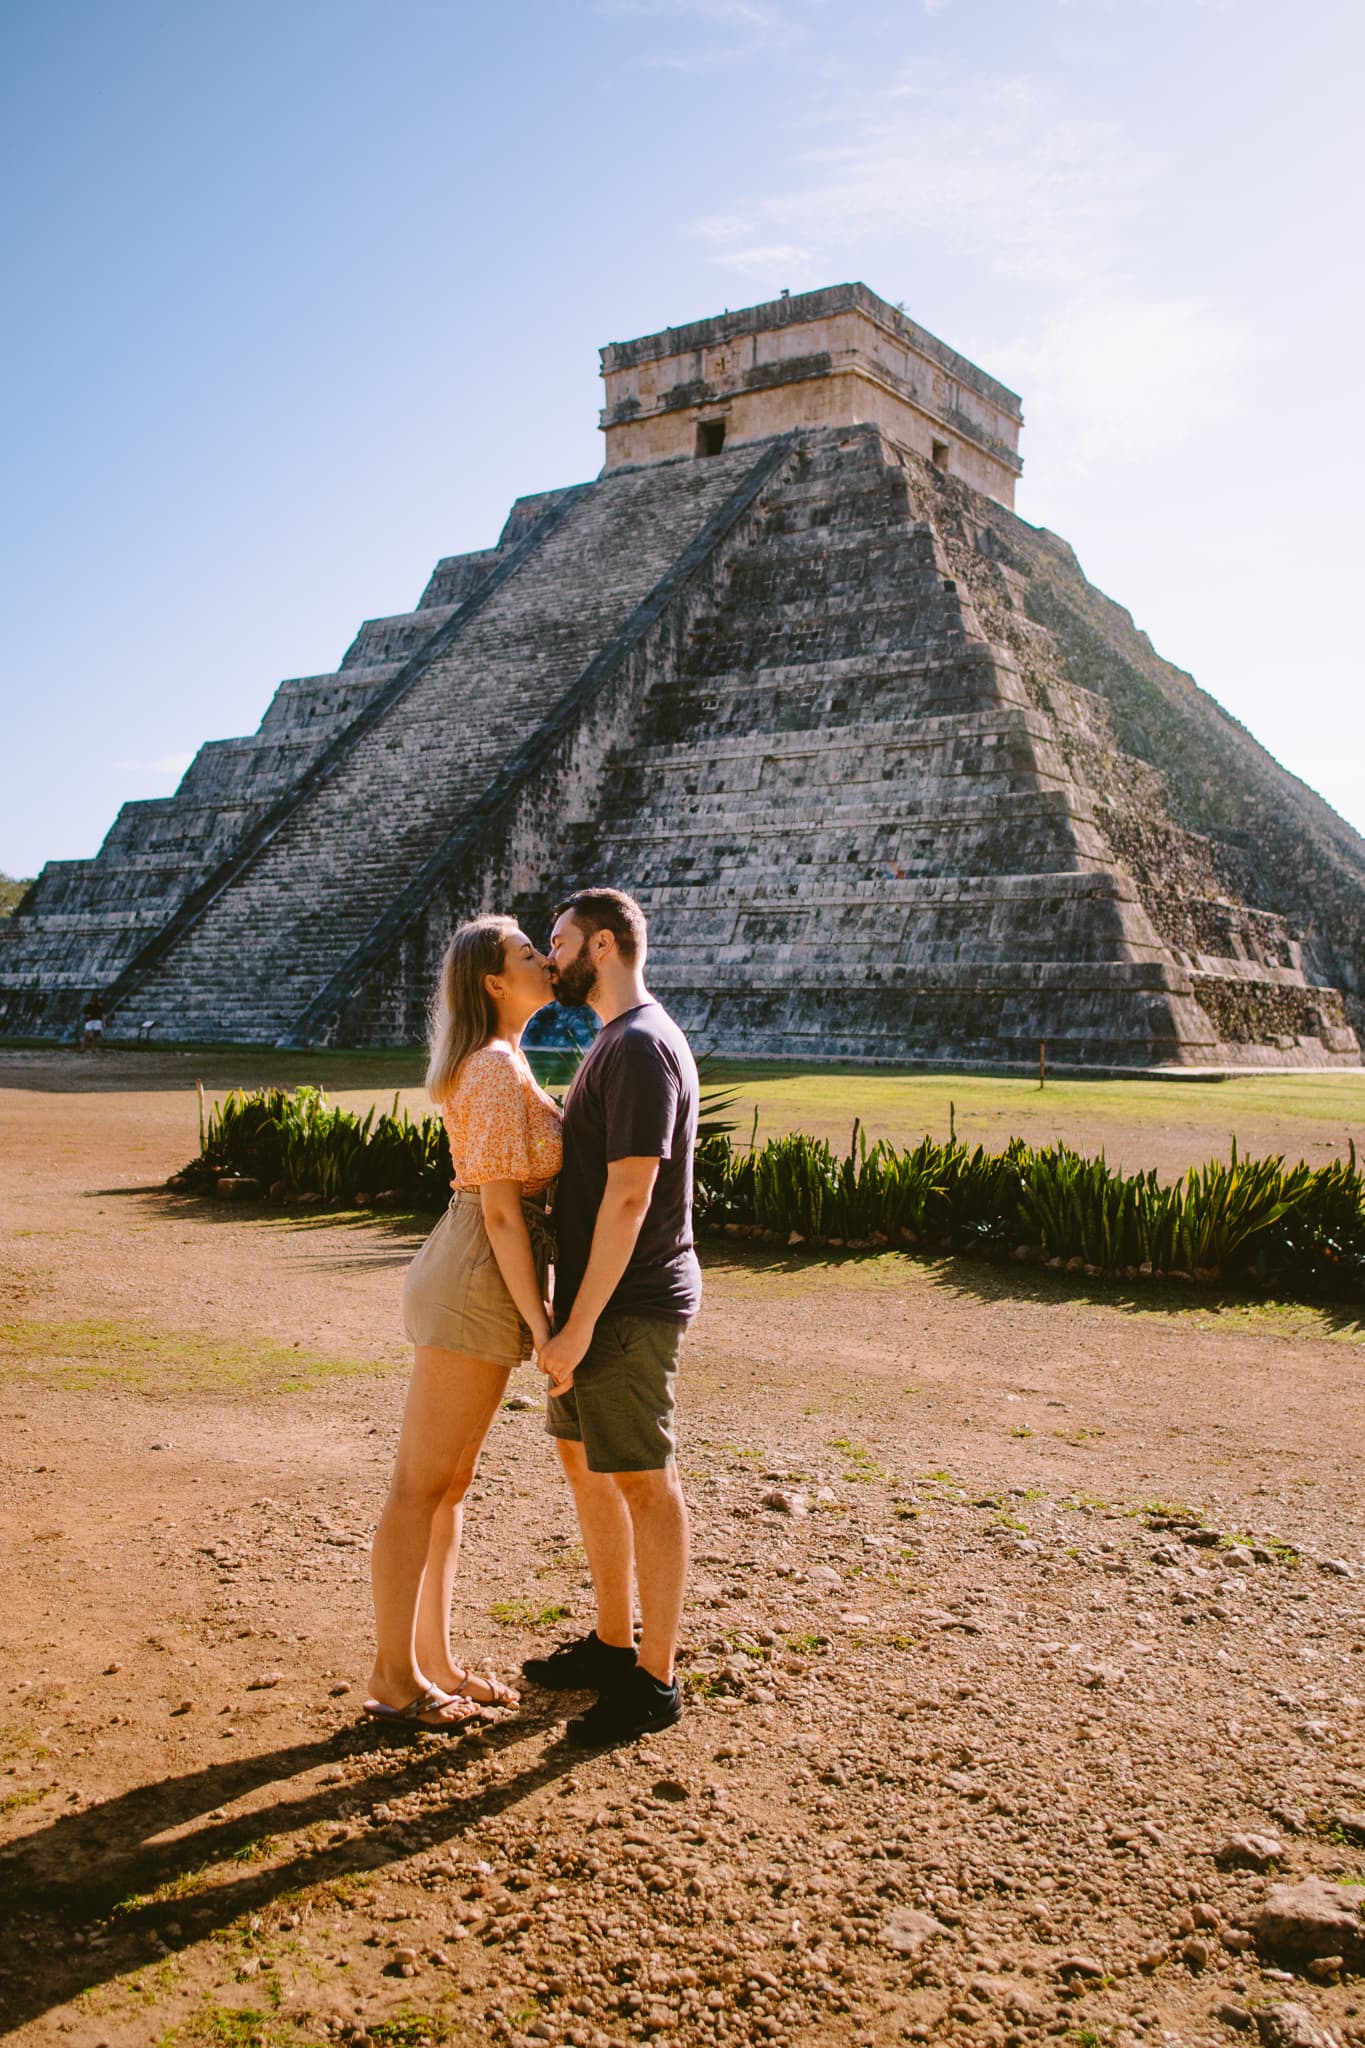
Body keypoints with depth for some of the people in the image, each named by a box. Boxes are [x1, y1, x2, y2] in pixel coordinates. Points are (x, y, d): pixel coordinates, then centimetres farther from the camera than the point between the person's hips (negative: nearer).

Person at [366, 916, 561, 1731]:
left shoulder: (497, 1065, 14)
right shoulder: (500, 1074, -16)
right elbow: (501, 1211, -19)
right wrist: (541, 1322, -17)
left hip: (478, 1282, 10)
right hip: (477, 1286, -10)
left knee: (452, 1481, 15)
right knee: (422, 1483, 0)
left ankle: (433, 1660, 26)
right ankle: (394, 1679, 12)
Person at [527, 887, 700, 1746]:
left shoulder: (642, 1047, -18)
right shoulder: (617, 1041, 14)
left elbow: (629, 1195, -23)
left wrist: (580, 1324, -22)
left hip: (628, 1307, -10)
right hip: (604, 1299, 10)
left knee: (644, 1483, 0)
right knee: (585, 1463, 18)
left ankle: (655, 1681, 13)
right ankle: (612, 1643, 33)